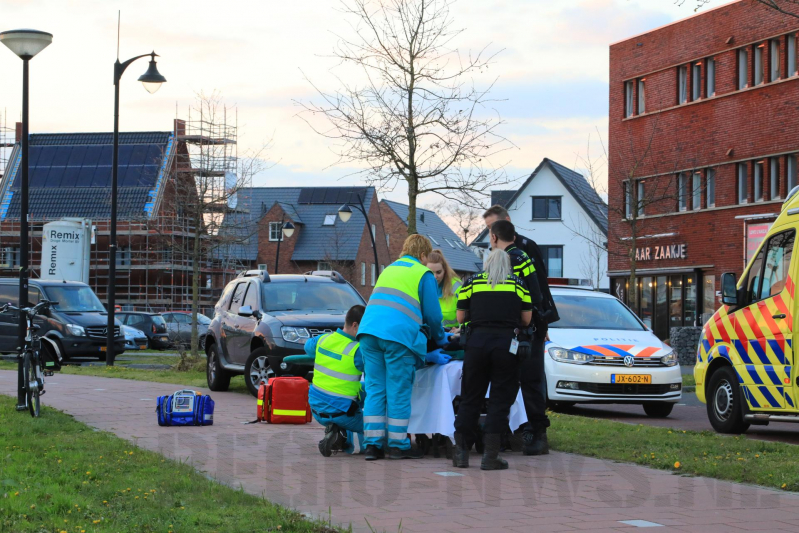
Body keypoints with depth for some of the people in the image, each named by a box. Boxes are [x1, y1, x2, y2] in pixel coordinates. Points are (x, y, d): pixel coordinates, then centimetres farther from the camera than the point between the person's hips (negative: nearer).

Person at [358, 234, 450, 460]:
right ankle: (398, 445, 6)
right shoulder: (423, 274, 8)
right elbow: (432, 314, 6)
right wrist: (440, 338, 27)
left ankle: (372, 444, 6)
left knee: (375, 389, 7)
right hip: (399, 334, -6)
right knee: (399, 391, 1)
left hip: (369, 331, 6)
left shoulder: (388, 270, 29)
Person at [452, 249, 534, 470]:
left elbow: (461, 317, 10)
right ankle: (490, 456, -1)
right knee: (500, 400, 3)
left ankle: (461, 452, 11)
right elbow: (526, 319, 9)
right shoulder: (518, 283, 9)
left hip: (477, 341, 1)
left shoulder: (472, 282, 11)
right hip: (506, 343, -1)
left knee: (470, 398, 10)